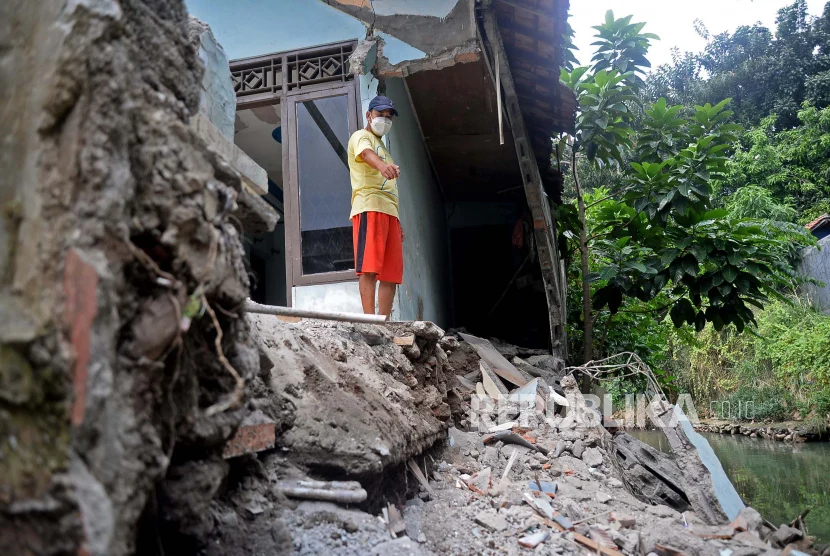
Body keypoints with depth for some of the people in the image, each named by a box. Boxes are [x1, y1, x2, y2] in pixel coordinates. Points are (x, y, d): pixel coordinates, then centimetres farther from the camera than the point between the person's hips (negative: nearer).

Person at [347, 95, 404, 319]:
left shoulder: (383, 147, 33)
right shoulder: (361, 137, 8)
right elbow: (366, 153, -19)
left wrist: (398, 222, 23)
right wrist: (382, 165, -42)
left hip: (389, 211, 8)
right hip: (369, 208, -8)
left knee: (391, 273, 0)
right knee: (369, 268, -17)